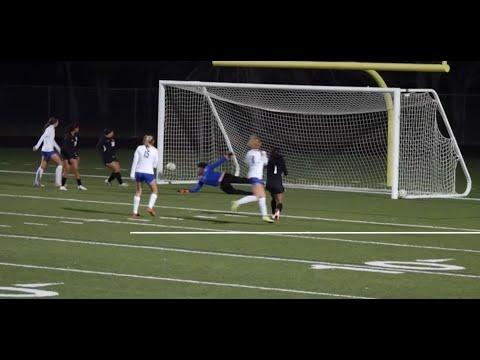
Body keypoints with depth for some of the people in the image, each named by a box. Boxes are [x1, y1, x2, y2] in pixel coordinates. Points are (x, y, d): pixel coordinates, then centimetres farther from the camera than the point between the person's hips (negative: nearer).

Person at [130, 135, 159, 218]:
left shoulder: (139, 148, 3)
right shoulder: (154, 150, 1)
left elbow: (135, 161, -1)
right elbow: (155, 165, 4)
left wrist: (132, 173, 0)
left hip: (139, 172, 3)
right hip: (149, 173, -3)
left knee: (138, 191, 15)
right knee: (155, 190, 15)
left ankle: (135, 212, 13)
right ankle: (150, 207, -3)